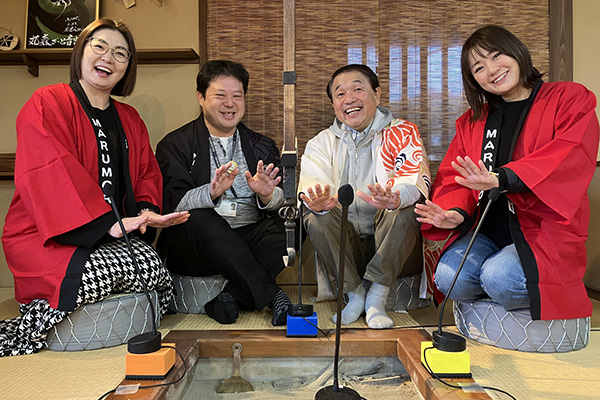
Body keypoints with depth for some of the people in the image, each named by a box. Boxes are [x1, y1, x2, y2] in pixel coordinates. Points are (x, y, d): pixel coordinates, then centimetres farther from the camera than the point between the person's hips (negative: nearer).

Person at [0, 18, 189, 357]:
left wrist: (146, 210, -9)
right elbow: (53, 174, -16)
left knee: (152, 264, -22)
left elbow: (148, 172, 15)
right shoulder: (47, 104, -2)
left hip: (115, 237, 6)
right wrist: (108, 223, -27)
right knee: (150, 265, -28)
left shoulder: (130, 119, 19)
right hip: (45, 237, -6)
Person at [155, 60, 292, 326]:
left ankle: (230, 296, -25)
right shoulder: (175, 145, 5)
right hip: (197, 248, -1)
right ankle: (272, 296, -27)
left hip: (251, 239, 2)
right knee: (198, 218, -33)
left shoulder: (262, 147, 15)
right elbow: (173, 204, -9)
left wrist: (267, 195, -23)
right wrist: (211, 192, -29)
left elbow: (281, 200, 1)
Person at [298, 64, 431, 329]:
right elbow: (312, 181, -10)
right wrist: (316, 200, -36)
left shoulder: (402, 133, 2)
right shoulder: (322, 143, 9)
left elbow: (415, 180, -17)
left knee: (405, 206, -28)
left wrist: (396, 197, -42)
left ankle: (377, 297, -16)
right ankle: (354, 294, -8)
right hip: (346, 249, 2)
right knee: (317, 216, -23)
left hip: (395, 249, -1)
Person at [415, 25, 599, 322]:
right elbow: (452, 177, 7)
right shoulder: (471, 122, 16)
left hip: (546, 230, -3)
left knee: (500, 277, -30)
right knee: (449, 278, -23)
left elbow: (573, 156, -16)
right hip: (486, 230, 4)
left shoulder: (570, 99, 3)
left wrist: (503, 179, -32)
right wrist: (456, 213, -17)